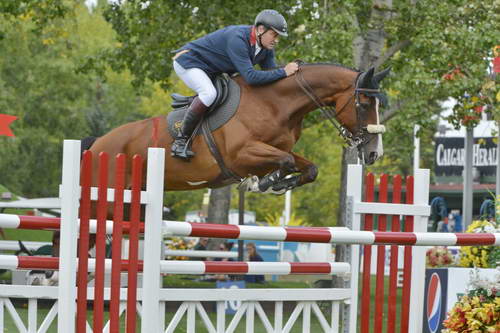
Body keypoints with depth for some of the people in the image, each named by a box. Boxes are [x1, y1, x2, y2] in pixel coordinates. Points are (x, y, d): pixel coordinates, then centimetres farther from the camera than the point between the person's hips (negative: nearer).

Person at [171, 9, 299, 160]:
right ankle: (181, 140, -27)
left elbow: (270, 76, 1)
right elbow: (250, 77, -40)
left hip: (212, 72, 10)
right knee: (209, 93, -34)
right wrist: (283, 72, -39)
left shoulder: (267, 48, -6)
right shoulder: (237, 39, -35)